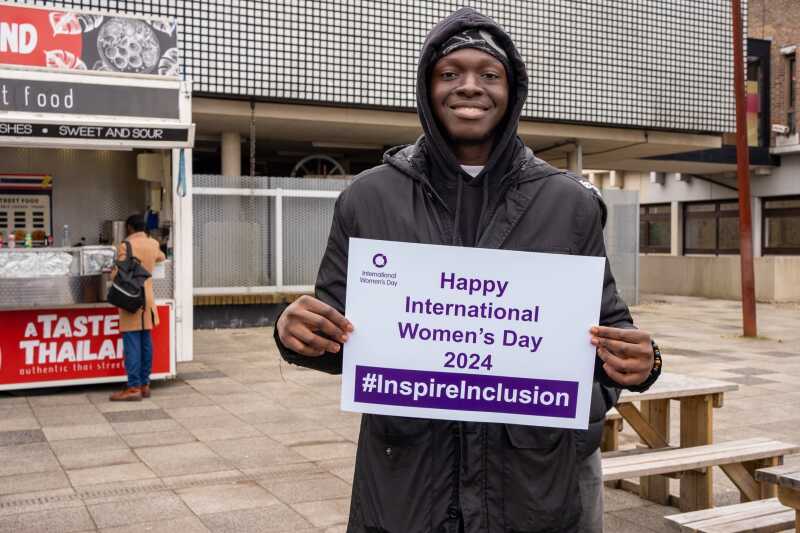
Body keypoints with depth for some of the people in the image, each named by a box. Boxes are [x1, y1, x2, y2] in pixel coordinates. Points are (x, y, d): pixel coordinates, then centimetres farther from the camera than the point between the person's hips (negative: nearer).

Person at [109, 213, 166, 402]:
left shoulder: (125, 246, -11)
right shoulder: (153, 244, 9)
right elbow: (161, 257, 32)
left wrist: (111, 273, 7)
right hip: (148, 298, 7)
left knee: (132, 344, -7)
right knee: (145, 342, 9)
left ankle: (134, 387, -8)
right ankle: (144, 384, 14)